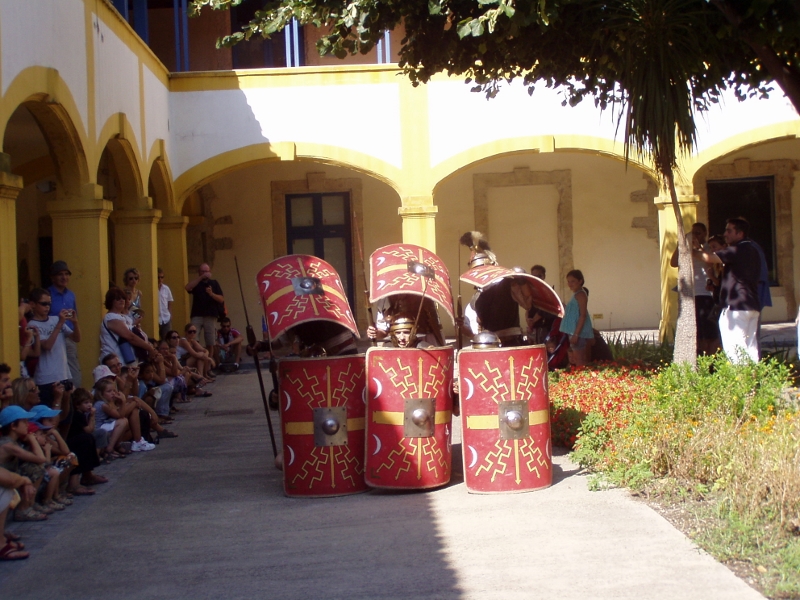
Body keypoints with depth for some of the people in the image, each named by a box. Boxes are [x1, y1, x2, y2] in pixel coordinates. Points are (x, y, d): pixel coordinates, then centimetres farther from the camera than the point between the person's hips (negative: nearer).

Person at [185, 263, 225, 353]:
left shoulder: (214, 283, 12)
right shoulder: (196, 283, 10)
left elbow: (221, 299, 3)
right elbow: (188, 288, -14)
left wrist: (211, 294, -15)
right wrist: (201, 277, -16)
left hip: (211, 316, 1)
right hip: (197, 315, -1)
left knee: (210, 343, 2)